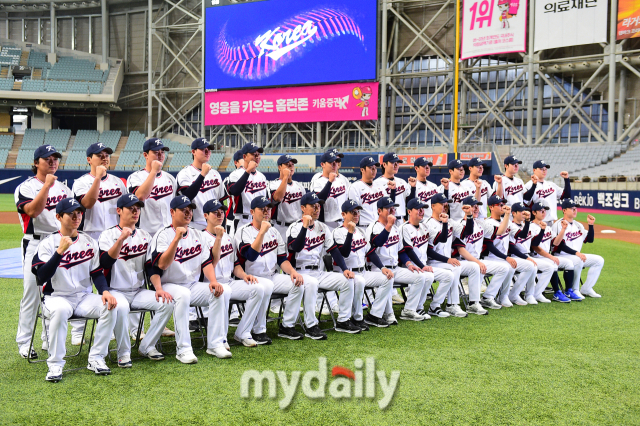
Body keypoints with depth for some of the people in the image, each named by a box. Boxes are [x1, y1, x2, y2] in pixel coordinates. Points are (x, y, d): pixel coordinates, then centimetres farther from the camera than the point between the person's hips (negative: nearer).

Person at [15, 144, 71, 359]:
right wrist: (47, 185, -23)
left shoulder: (63, 187, 13)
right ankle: (24, 343, 5)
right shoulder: (26, 187, -4)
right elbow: (33, 210, -21)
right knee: (32, 292, -5)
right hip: (36, 245, -5)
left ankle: (50, 341, 20)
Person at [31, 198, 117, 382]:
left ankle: (96, 358, -12)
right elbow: (42, 276, -16)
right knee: (60, 310, -37)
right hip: (56, 297, -4)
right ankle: (55, 365, -23)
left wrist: (105, 291, -12)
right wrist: (60, 251, -25)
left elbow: (97, 273, 8)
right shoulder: (48, 243, -3)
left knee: (109, 306, -23)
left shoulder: (90, 242, 10)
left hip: (84, 297, 4)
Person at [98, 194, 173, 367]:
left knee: (167, 303, -19)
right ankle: (124, 353, -16)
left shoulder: (145, 236, 12)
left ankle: (147, 346, -4)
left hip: (140, 292, 5)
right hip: (116, 291, -4)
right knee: (121, 307, -37)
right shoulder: (108, 235, -2)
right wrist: (121, 239, -29)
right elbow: (105, 263, -19)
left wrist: (159, 288, -6)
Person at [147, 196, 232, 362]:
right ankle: (183, 349, -30)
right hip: (170, 286, -6)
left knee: (223, 290, -16)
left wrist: (213, 281, -10)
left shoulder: (197, 235, 13)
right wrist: (177, 238, -28)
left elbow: (206, 261, 9)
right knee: (183, 294, -38)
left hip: (194, 286, 6)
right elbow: (161, 264, -20)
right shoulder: (163, 235, -6)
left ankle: (216, 344, -15)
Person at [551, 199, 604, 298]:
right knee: (578, 261, -36)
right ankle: (573, 290, -20)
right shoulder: (558, 225, -10)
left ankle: (586, 289, -3)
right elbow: (559, 245, -20)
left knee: (599, 260, -3)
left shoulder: (578, 225, 16)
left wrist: (591, 225, 4)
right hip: (562, 256, -8)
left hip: (577, 256, 9)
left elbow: (590, 239, 16)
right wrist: (576, 253, -28)